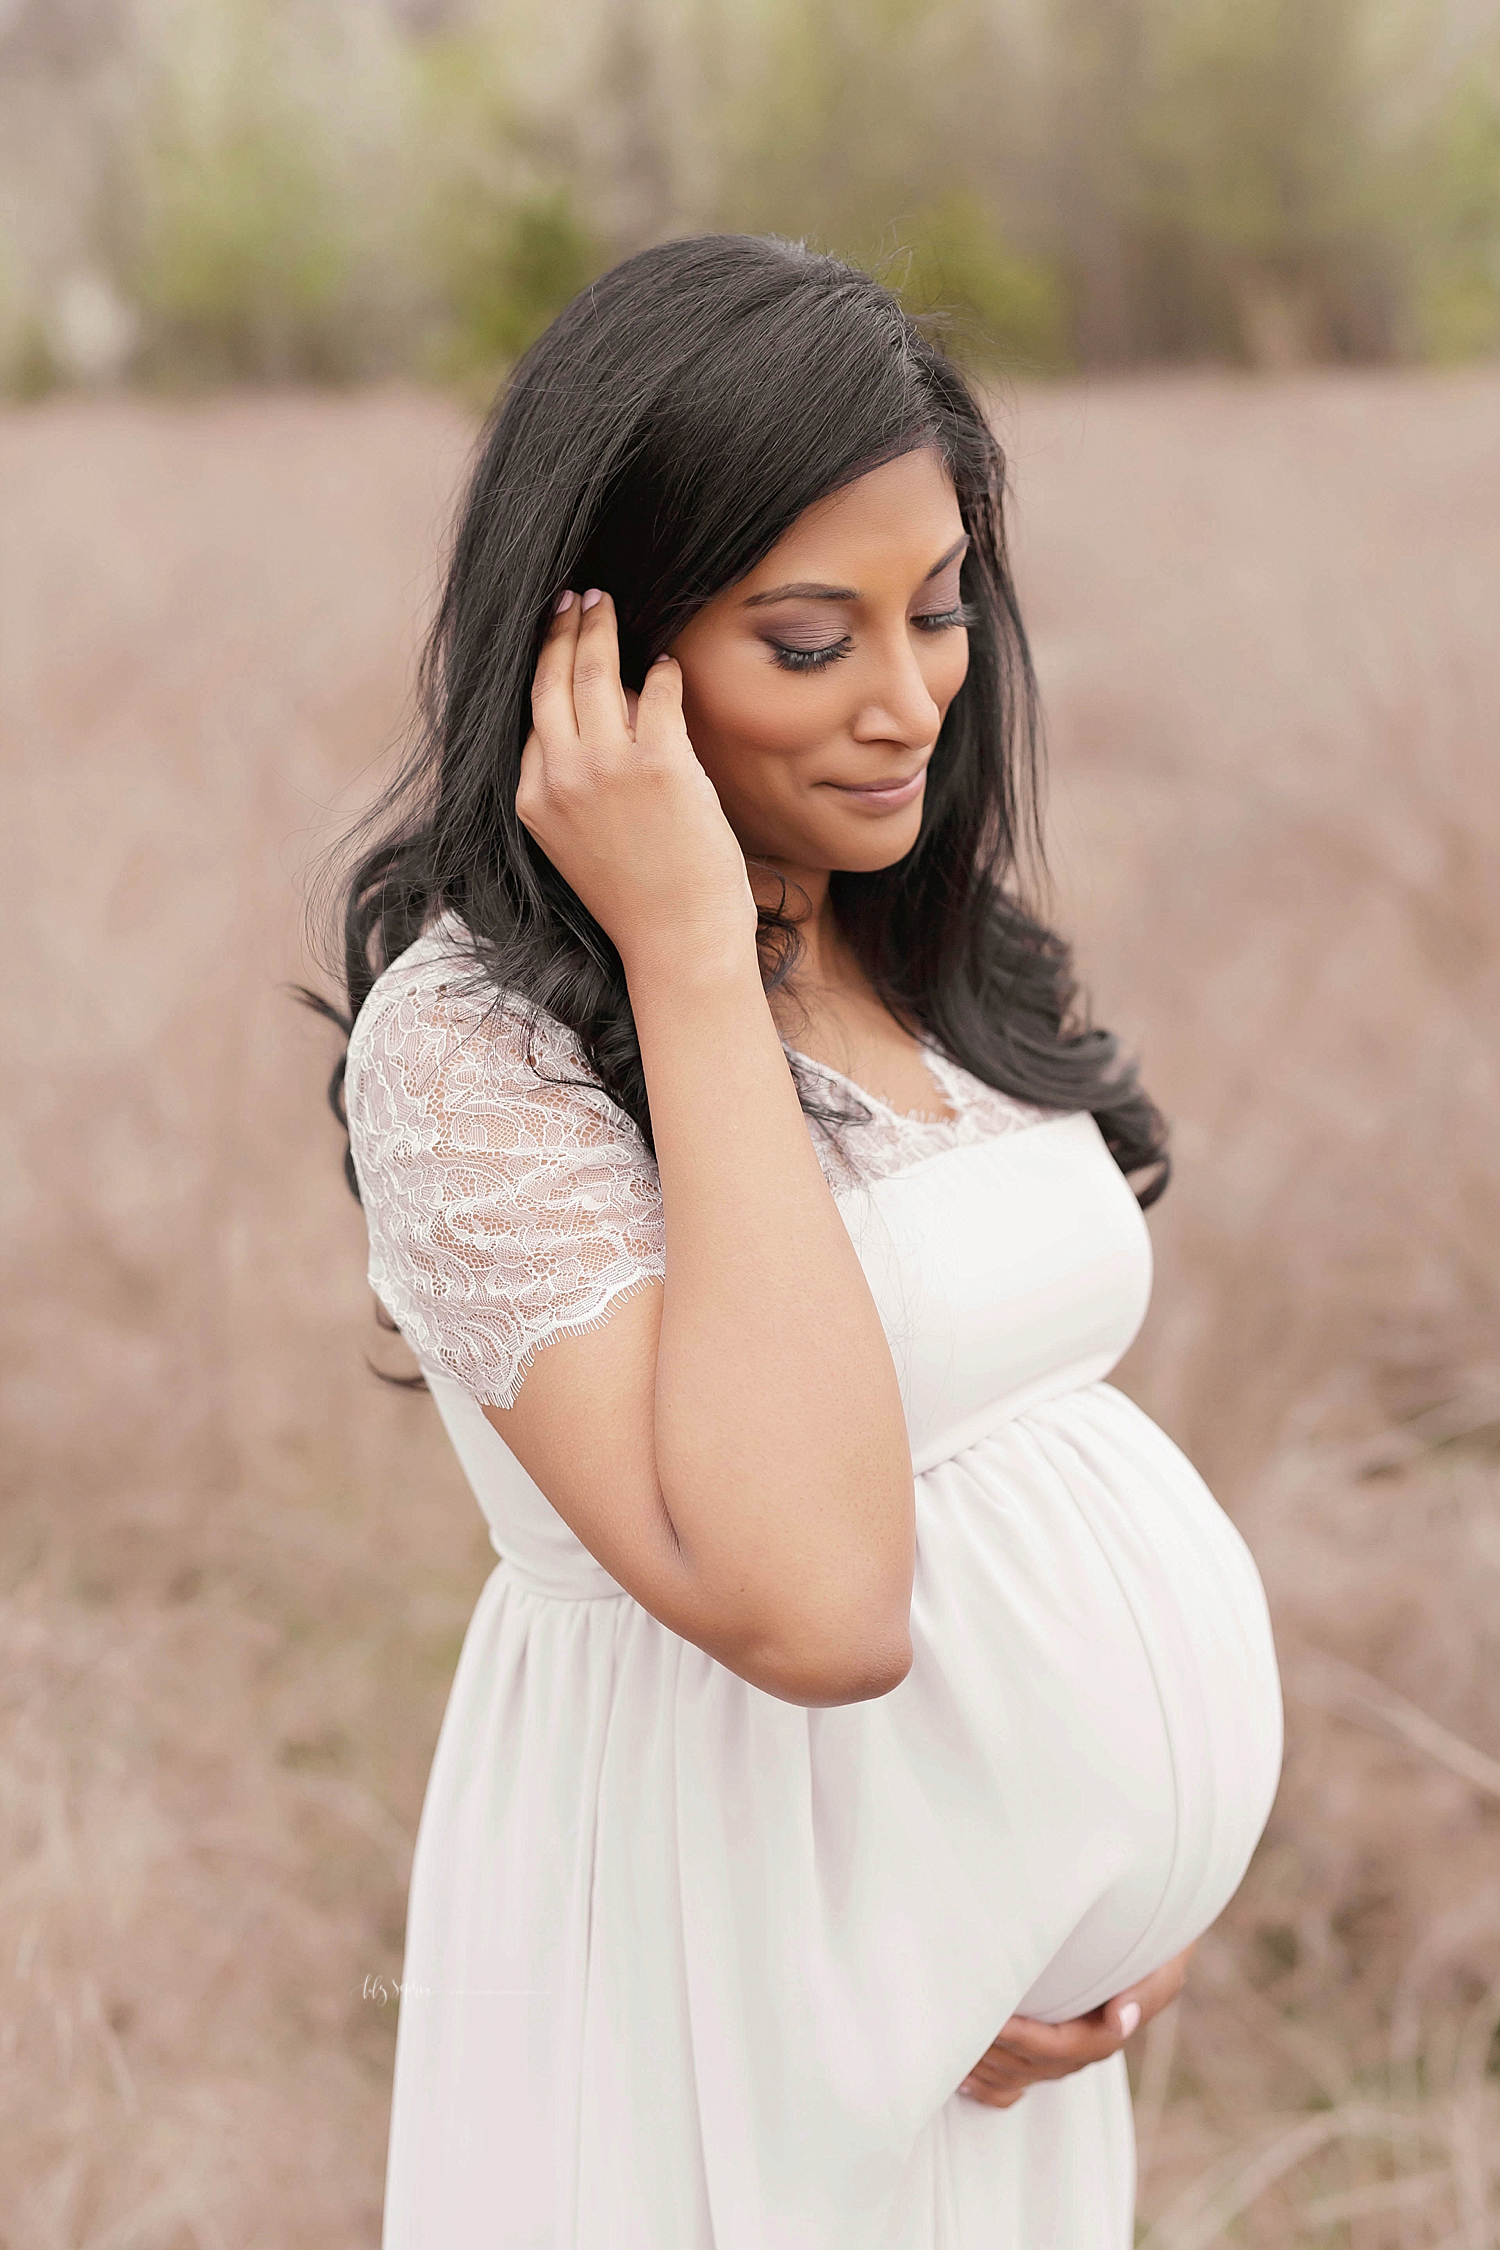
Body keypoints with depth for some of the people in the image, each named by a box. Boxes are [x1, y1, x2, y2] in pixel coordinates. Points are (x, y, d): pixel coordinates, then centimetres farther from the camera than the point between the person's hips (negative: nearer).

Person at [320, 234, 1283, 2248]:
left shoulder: (931, 959, 3)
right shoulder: (472, 1045, -21)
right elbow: (809, 1599, -33)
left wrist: (1162, 1853, -1)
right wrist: (691, 954, -29)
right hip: (750, 1986, -6)